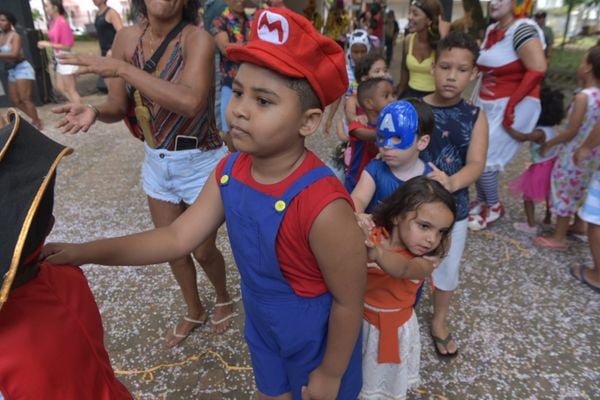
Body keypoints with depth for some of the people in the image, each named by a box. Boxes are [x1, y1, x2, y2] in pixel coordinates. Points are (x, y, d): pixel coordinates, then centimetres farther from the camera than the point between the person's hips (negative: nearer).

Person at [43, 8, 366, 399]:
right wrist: (83, 252, -15)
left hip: (318, 346, -6)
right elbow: (179, 236, -9)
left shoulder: (323, 206, -38)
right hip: (264, 330, 6)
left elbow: (349, 301, -25)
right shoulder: (229, 171, -16)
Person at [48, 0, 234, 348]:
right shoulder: (127, 38, -3)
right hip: (156, 162, 5)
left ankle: (224, 298, 43)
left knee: (202, 249, 8)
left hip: (201, 162, -5)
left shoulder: (197, 39, -19)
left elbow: (190, 102, -36)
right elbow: (119, 106, 0)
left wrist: (121, 68, -34)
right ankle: (194, 312, 44)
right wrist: (94, 111, -22)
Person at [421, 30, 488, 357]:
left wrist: (451, 182, -35)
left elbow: (476, 164, -15)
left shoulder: (475, 116, -5)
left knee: (448, 268, 18)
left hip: (453, 207, 2)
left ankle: (440, 321, 44)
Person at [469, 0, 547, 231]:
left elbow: (537, 70, -23)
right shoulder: (491, 30, 9)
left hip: (512, 105, -8)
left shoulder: (522, 29, -15)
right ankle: (481, 201, 26)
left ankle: (494, 206, 15)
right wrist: (476, 99, 10)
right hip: (486, 104, 8)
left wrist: (511, 105, -22)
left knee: (483, 157, -7)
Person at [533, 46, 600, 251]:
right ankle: (579, 225, 43)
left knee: (564, 192, 3)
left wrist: (548, 144, -9)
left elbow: (570, 132, -21)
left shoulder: (583, 96, -23)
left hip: (574, 154, -8)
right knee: (579, 190, 25)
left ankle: (558, 238, 13)